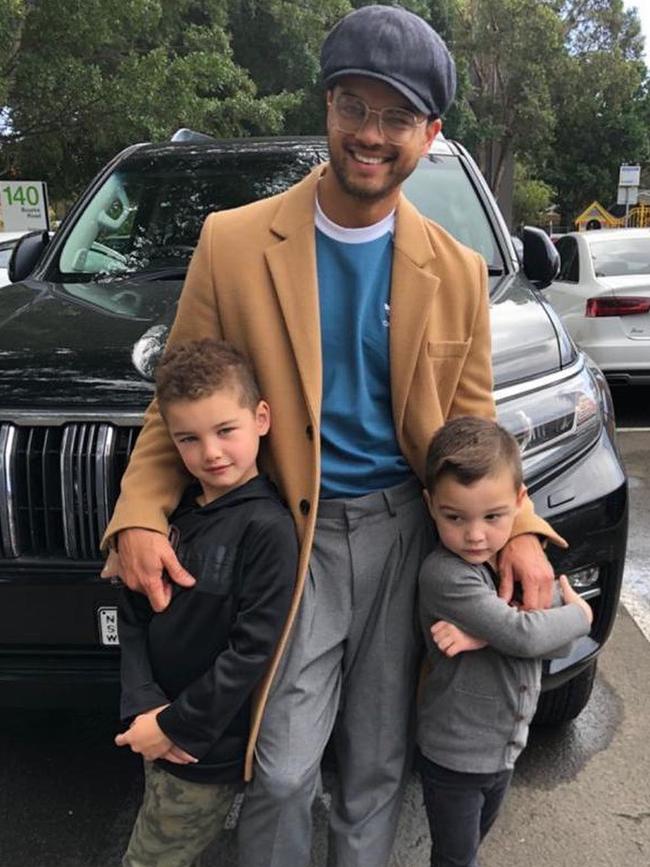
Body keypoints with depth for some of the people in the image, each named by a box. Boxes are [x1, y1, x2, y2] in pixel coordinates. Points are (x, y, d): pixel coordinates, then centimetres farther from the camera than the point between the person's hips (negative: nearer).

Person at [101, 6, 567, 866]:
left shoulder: (457, 272, 0)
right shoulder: (233, 243, -7)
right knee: (283, 771, 1)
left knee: (380, 762, 17)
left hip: (407, 533, 3)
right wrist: (140, 514, -16)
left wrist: (519, 526, -7)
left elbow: (470, 421, 7)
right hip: (295, 536, -2)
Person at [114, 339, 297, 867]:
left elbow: (252, 650, -21)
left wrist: (177, 726, -15)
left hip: (210, 745, -6)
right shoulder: (171, 511, 0)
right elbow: (133, 616, 2)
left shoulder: (267, 526, -20)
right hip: (159, 731, 6)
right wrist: (143, 705, -10)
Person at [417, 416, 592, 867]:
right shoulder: (444, 575, -28)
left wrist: (489, 635, -28)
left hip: (506, 745, 6)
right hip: (455, 757, -6)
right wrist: (580, 612, -12)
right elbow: (524, 637, -31)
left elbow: (560, 644, -11)